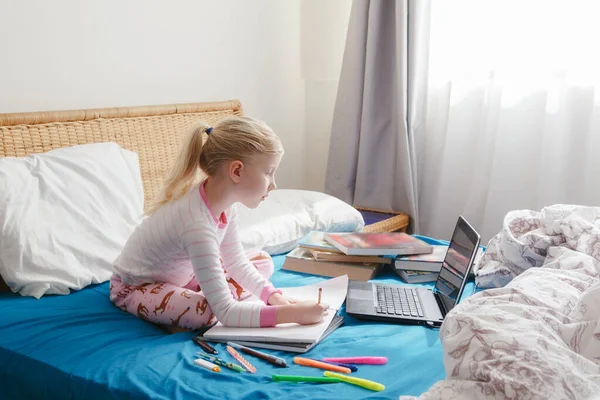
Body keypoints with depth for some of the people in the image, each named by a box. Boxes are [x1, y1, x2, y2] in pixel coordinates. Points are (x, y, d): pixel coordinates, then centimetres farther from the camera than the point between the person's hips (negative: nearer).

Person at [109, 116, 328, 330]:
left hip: (182, 273, 9)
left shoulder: (223, 200, -13)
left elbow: (235, 261, 0)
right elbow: (225, 313, -37)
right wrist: (291, 313, -38)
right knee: (206, 311, -38)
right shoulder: (197, 224, -38)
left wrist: (272, 296, -14)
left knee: (263, 262, 7)